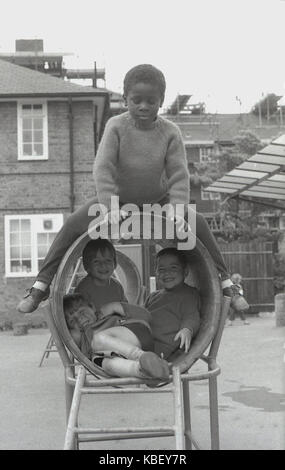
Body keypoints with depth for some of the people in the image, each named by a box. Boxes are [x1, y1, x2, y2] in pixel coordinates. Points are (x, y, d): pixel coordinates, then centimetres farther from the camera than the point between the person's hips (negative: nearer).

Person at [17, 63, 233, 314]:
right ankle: (42, 284, -7)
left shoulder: (170, 132, -17)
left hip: (158, 199, 1)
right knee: (73, 224, -17)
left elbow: (179, 175, -19)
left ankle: (224, 282, 1)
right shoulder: (116, 127, -19)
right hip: (118, 196, 0)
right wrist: (110, 207, -39)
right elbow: (102, 168, -27)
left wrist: (177, 208, -35)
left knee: (198, 222, -15)